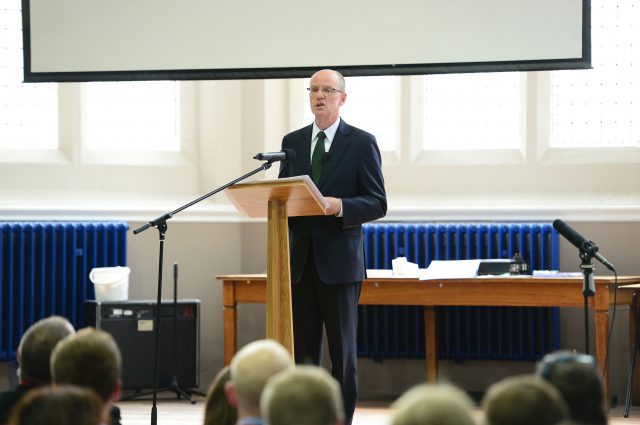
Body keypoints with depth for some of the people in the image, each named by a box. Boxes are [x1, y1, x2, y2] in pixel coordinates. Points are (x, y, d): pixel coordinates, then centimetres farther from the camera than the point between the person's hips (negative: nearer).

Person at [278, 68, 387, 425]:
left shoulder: (362, 143, 0)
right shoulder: (292, 142, 13)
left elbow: (377, 204, -4)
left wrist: (340, 206, -20)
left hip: (339, 261, -4)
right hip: (299, 260, 4)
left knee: (343, 351, 2)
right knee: (301, 349, 5)